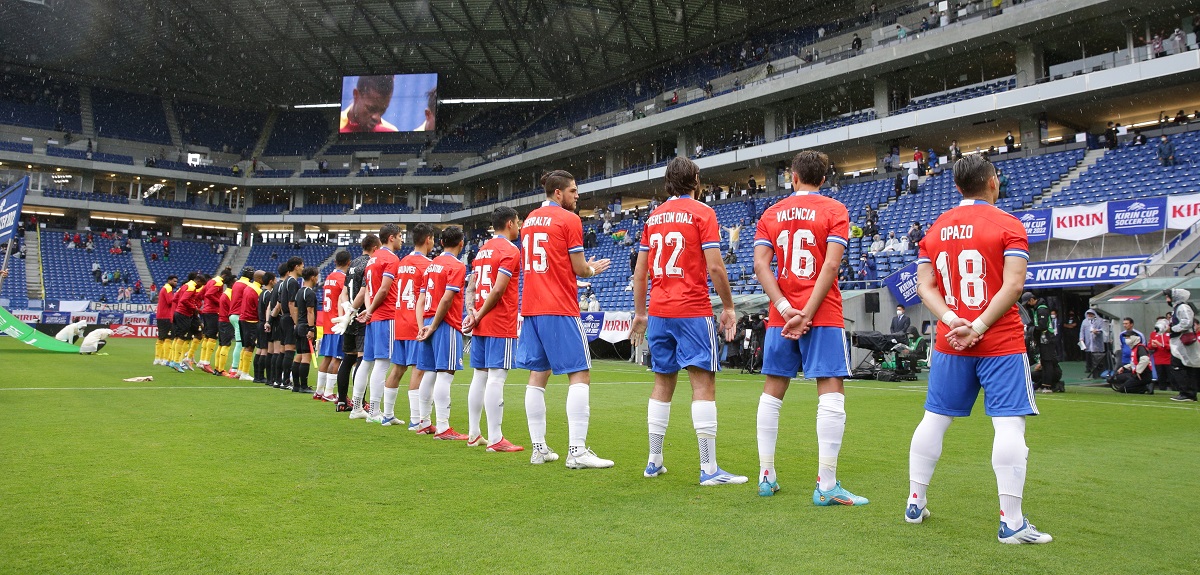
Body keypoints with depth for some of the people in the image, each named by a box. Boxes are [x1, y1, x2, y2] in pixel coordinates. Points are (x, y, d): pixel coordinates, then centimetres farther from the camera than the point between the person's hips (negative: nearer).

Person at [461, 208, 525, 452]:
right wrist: (479, 315, -9)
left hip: (481, 324, 8)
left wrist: (472, 311, 3)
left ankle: (474, 434, 17)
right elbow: (498, 289, -17)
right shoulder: (510, 250, -9)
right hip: (501, 325, -8)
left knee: (479, 377, 11)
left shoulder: (483, 250, 17)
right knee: (496, 378, -8)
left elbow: (473, 285, 15)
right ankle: (495, 439, -7)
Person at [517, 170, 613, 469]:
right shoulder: (569, 219, -6)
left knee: (538, 375, 9)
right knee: (580, 374, -4)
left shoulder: (530, 220, 17)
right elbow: (580, 269, -7)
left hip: (531, 308, 8)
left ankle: (538, 448, 12)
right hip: (560, 309, -8)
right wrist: (594, 269, 16)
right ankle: (577, 451, -9)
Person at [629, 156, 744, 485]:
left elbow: (640, 271, 13)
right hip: (692, 311, -6)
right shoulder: (702, 213, -3)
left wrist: (640, 313, 19)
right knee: (703, 384, -4)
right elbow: (714, 266, -11)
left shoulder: (653, 217, 13)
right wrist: (728, 307, -2)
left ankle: (654, 462, 18)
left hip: (658, 311, 6)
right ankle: (709, 469, -5)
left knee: (663, 384, 14)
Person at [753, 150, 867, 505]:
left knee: (772, 392, 11)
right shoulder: (835, 211, 1)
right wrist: (805, 314, -13)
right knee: (831, 393, -3)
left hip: (781, 315, 4)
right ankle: (826, 486, -7)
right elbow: (830, 266, -12)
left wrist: (785, 309, -8)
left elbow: (761, 265, -2)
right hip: (823, 315, -4)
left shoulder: (771, 214, 10)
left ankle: (766, 478, 16)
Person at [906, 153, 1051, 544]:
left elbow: (925, 286, 5)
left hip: (948, 343, 5)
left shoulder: (935, 229, 10)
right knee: (1009, 424, -3)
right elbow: (1013, 285, -15)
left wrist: (950, 319, -6)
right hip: (1002, 344, -5)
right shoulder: (1009, 226, -4)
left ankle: (915, 505, 21)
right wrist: (979, 327, -14)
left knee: (934, 420, 12)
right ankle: (1011, 523, -4)